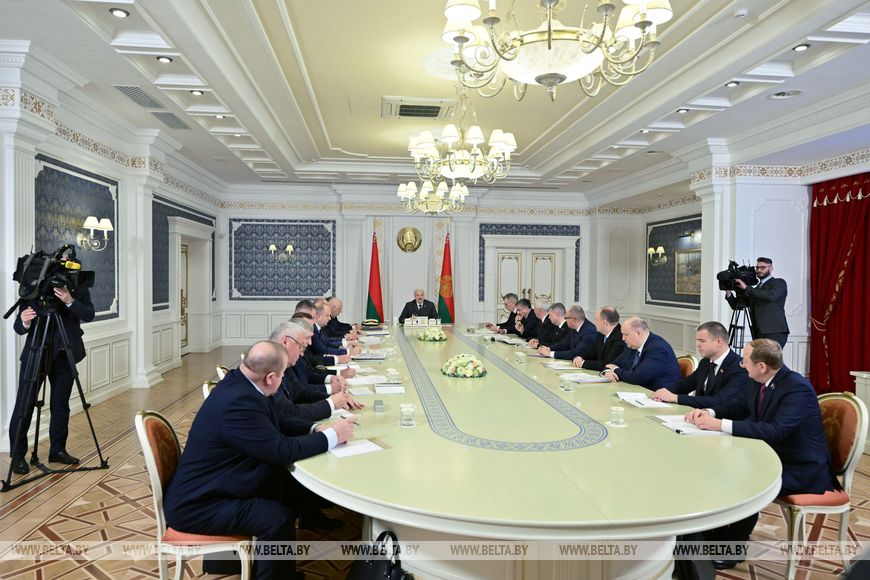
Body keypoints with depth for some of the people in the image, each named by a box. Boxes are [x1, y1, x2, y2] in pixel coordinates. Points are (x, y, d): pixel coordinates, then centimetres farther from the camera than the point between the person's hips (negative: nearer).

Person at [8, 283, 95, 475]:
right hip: (35, 354, -1)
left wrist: (70, 302, -31)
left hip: (64, 355, 1)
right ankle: (17, 456, 11)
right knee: (24, 406, -1)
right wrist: (24, 323, -29)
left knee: (61, 406, 8)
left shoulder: (78, 289, -2)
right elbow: (18, 328, -6)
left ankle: (58, 450, 21)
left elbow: (89, 315, -15)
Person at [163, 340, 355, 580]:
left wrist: (315, 429, -1)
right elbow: (282, 450, -26)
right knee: (280, 519, -18)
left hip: (209, 487, 10)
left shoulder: (239, 382, -1)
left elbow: (275, 423, 11)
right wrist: (332, 436, -15)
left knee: (286, 481, 11)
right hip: (197, 506, -10)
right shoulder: (239, 401, -30)